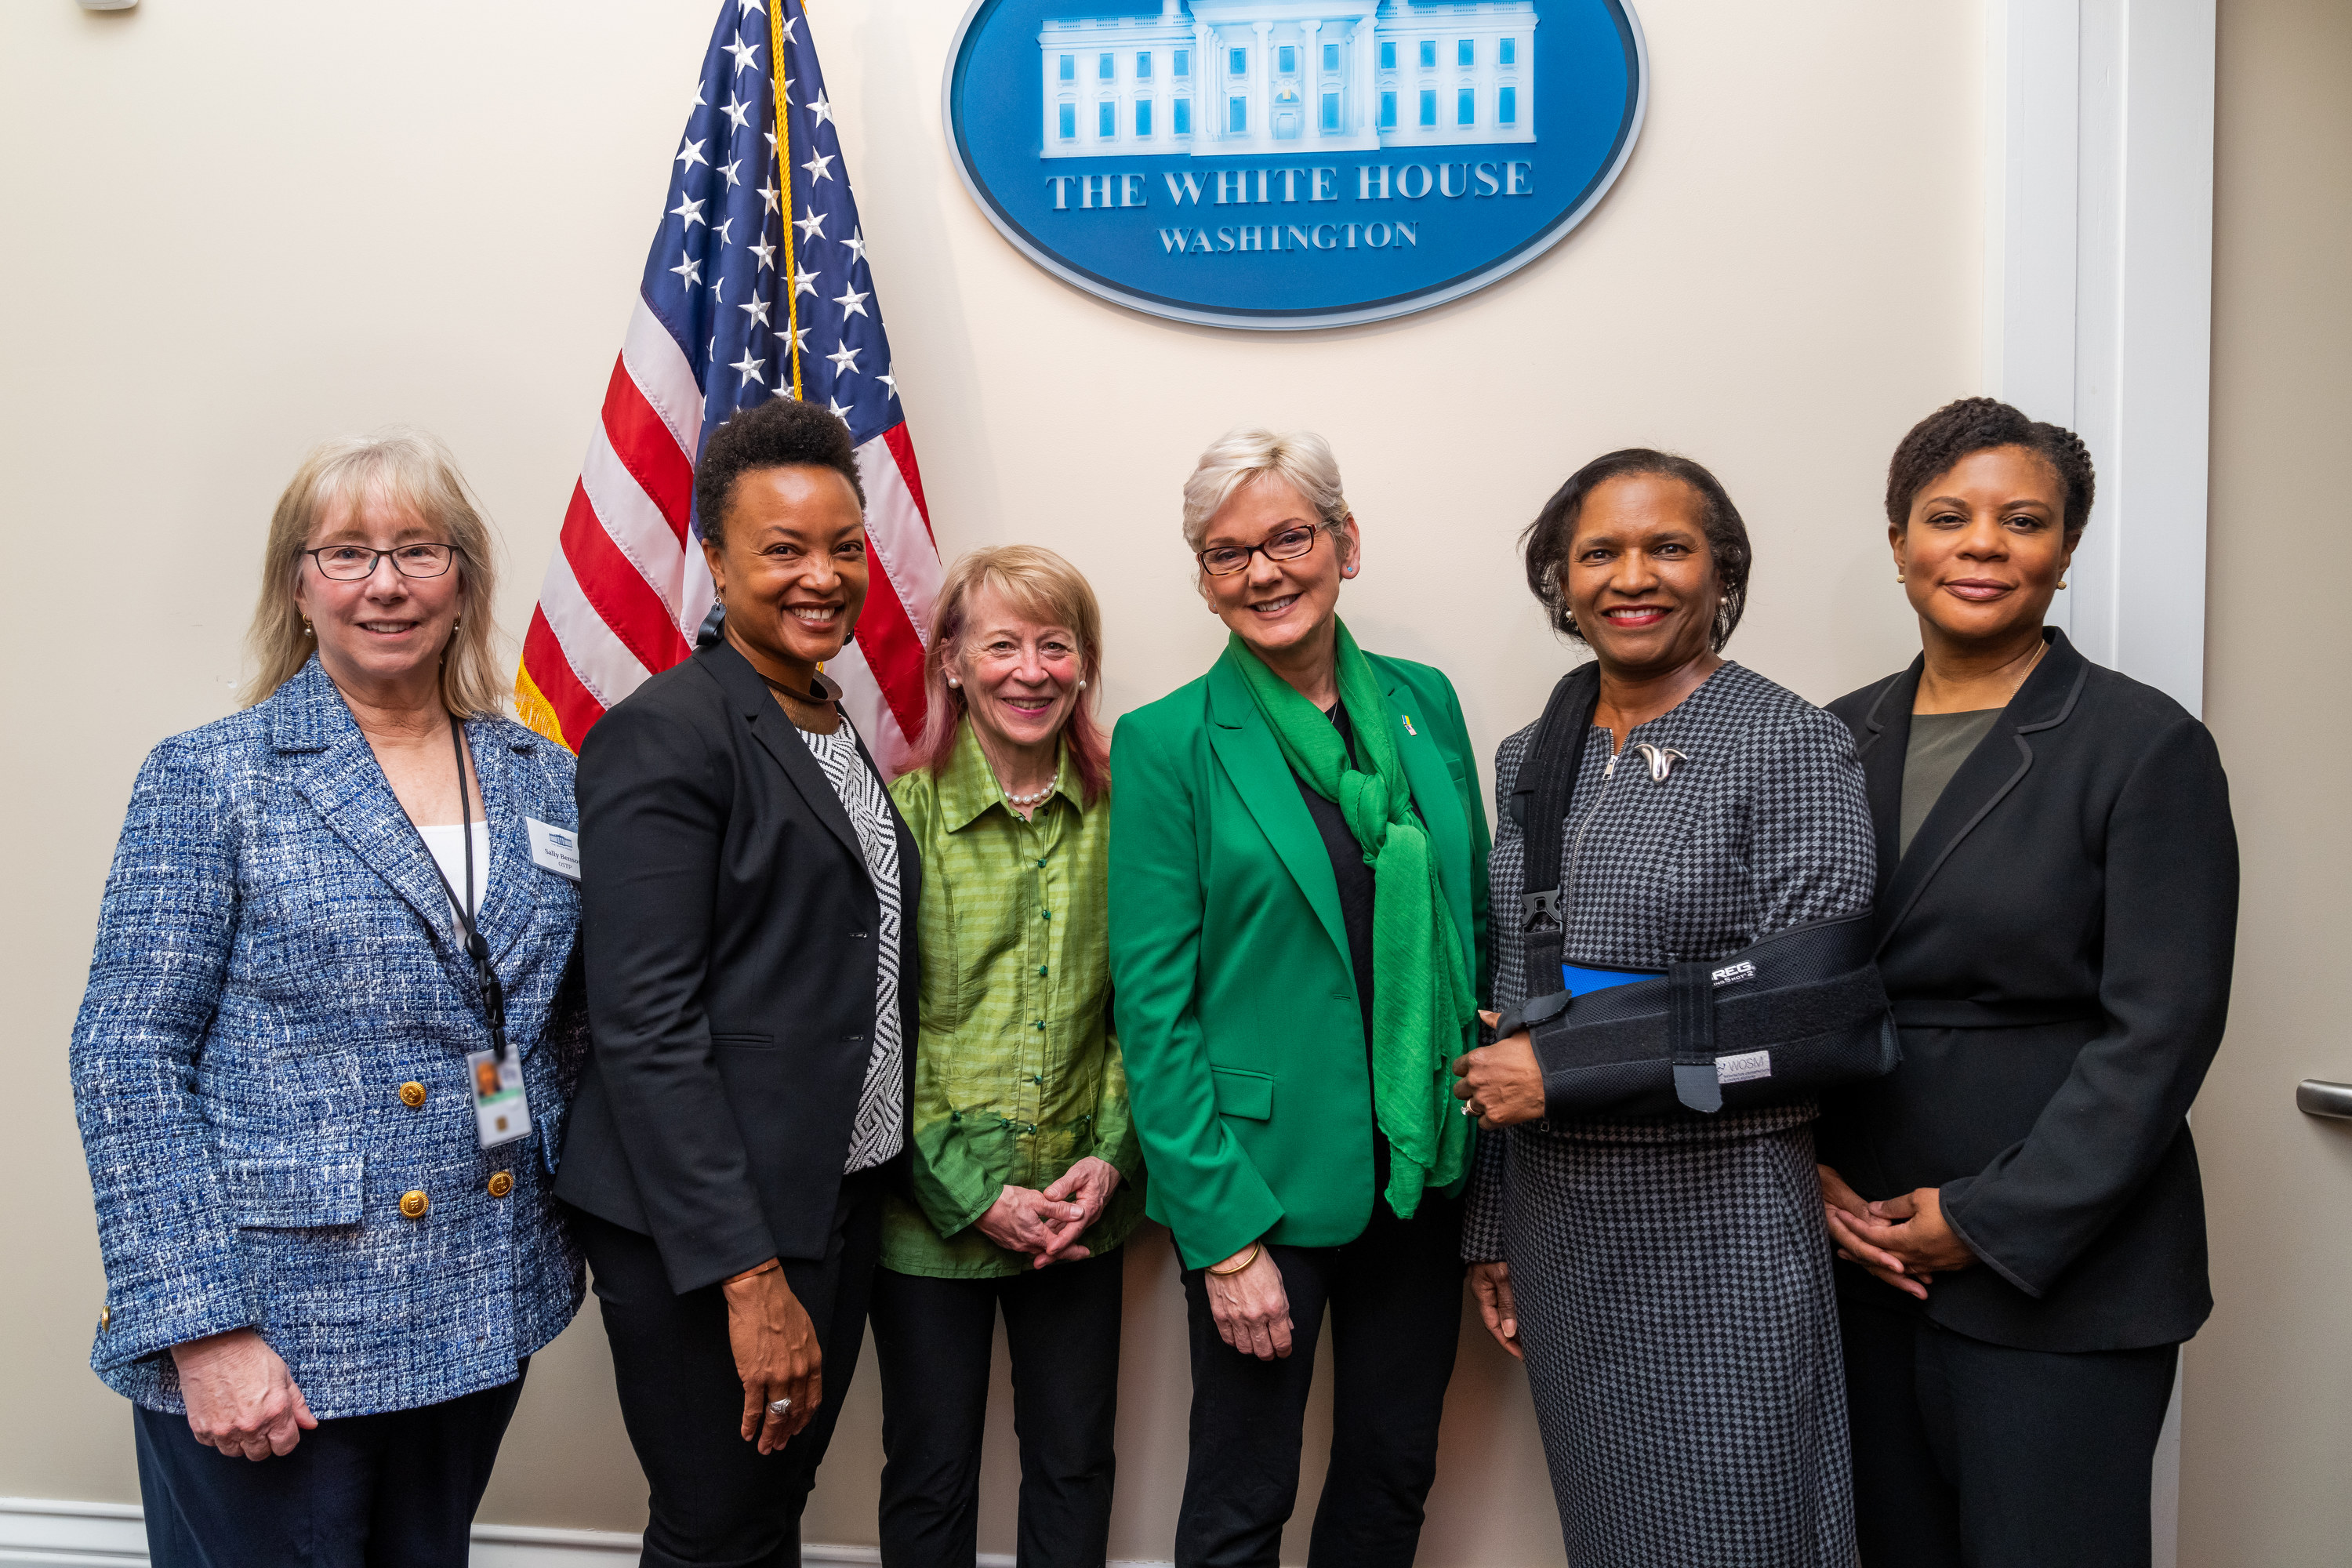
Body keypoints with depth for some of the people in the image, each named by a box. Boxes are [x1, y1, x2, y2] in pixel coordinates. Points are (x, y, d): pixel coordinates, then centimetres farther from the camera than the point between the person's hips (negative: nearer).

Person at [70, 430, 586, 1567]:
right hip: (273, 1342, -4)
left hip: (480, 1312, 4)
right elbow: (126, 1062, -10)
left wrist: (586, 1218, 4)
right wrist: (203, 1331, -15)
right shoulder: (209, 779, -6)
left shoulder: (544, 780, 6)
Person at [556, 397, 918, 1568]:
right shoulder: (665, 733, -15)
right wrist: (749, 1278, -21)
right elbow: (645, 1024, -19)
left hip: (841, 1201, 8)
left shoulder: (840, 733, 12)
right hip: (707, 1227, -8)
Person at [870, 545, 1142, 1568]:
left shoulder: (1119, 813, 1)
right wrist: (971, 1195, -12)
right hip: (932, 1208, -2)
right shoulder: (901, 811, -8)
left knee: (1075, 1463, 14)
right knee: (931, 1475, 12)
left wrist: (1110, 1160, -7)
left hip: (1081, 1211, 3)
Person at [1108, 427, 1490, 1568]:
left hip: (1423, 1173, 4)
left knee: (1395, 1475, 18)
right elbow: (1154, 1003, -10)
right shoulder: (1168, 743, -8)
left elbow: (1472, 928, 12)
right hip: (1262, 1181, -4)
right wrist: (1225, 1233, -14)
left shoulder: (1425, 704, 5)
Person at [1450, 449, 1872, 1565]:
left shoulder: (1791, 744, -8)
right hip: (1557, 1222, 5)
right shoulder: (1530, 761, 9)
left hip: (1719, 1222, -5)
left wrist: (1566, 1069, -13)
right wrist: (1491, 1233, 13)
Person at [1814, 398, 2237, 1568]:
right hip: (1859, 1255, 4)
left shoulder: (2148, 746, -6)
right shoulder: (1840, 739, 7)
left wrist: (1989, 1222, -14)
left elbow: (2161, 1031, -11)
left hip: (2060, 1268, -4)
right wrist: (1808, 1176, -3)